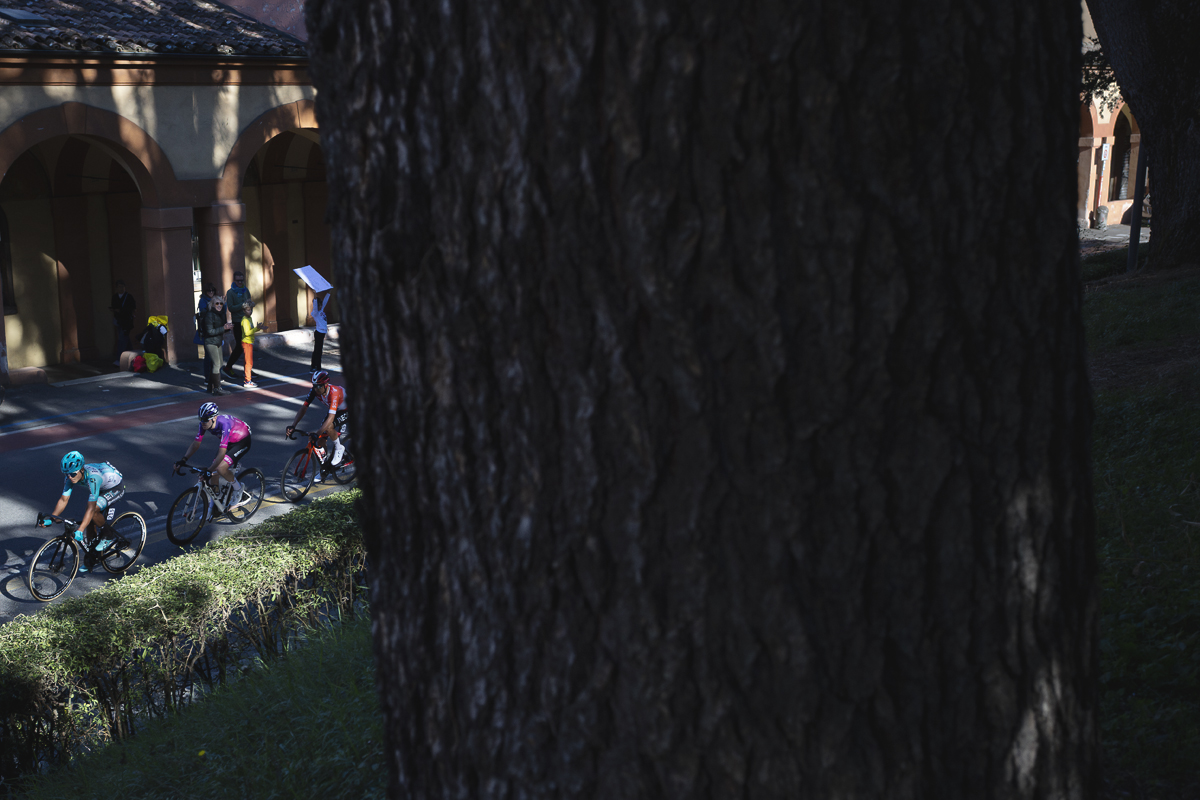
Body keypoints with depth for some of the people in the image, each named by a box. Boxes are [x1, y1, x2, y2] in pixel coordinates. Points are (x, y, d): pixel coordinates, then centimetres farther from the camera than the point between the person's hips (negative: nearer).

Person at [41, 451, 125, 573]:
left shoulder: (93, 477, -41)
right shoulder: (71, 476, -21)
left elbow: (91, 508, -43)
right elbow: (63, 500, -14)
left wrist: (80, 531, -48)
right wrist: (50, 519, -24)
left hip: (116, 488, -7)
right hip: (101, 488, 7)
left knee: (93, 512, -28)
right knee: (89, 522, 0)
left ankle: (108, 536, -3)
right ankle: (90, 556, 17)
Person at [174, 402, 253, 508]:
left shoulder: (224, 424, -39)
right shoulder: (204, 424, -18)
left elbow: (221, 453, -43)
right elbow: (195, 444, -8)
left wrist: (209, 471, -47)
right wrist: (183, 460, -20)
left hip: (242, 442, -7)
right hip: (229, 441, 7)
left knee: (221, 468, -25)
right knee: (214, 471, -3)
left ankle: (238, 488, 1)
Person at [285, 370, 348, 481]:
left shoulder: (334, 392, -40)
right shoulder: (314, 391, -21)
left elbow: (330, 418, -47)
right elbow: (303, 408, -18)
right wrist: (292, 426, -29)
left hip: (348, 411, -7)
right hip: (334, 410, 7)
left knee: (328, 428, -34)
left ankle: (339, 448, -5)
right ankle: (324, 469, 15)